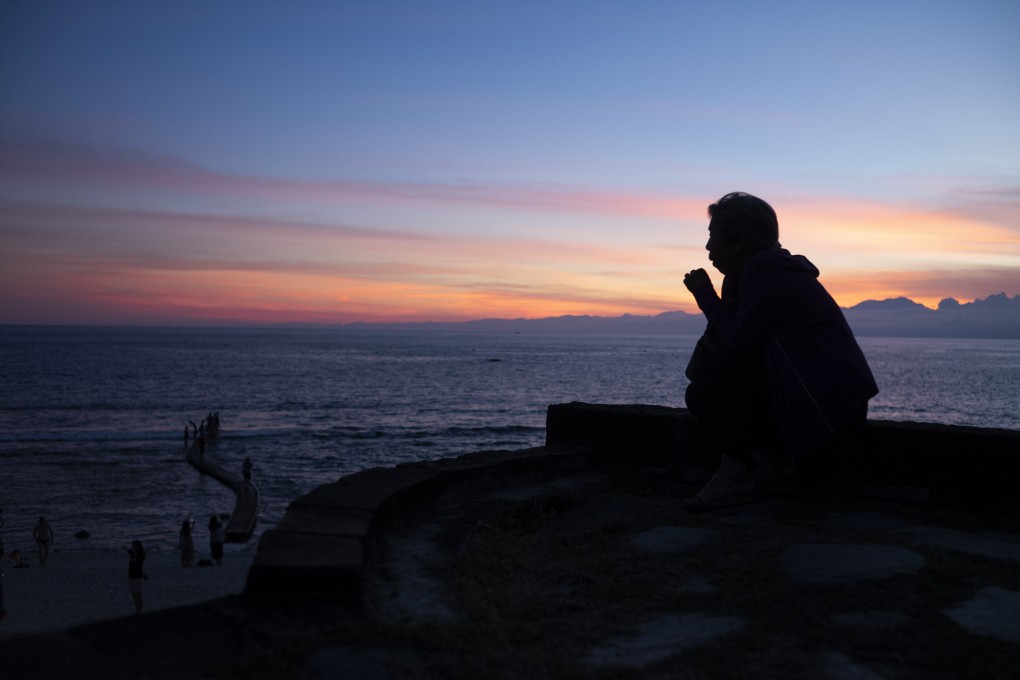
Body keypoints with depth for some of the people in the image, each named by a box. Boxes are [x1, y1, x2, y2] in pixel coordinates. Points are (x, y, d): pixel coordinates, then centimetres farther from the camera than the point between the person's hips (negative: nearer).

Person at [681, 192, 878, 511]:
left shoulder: (769, 275, -15)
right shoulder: (766, 269, 16)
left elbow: (739, 340, -19)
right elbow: (734, 337, 17)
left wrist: (706, 296, -6)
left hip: (829, 404, -10)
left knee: (704, 398, -15)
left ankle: (777, 470, -5)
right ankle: (737, 472, 0)